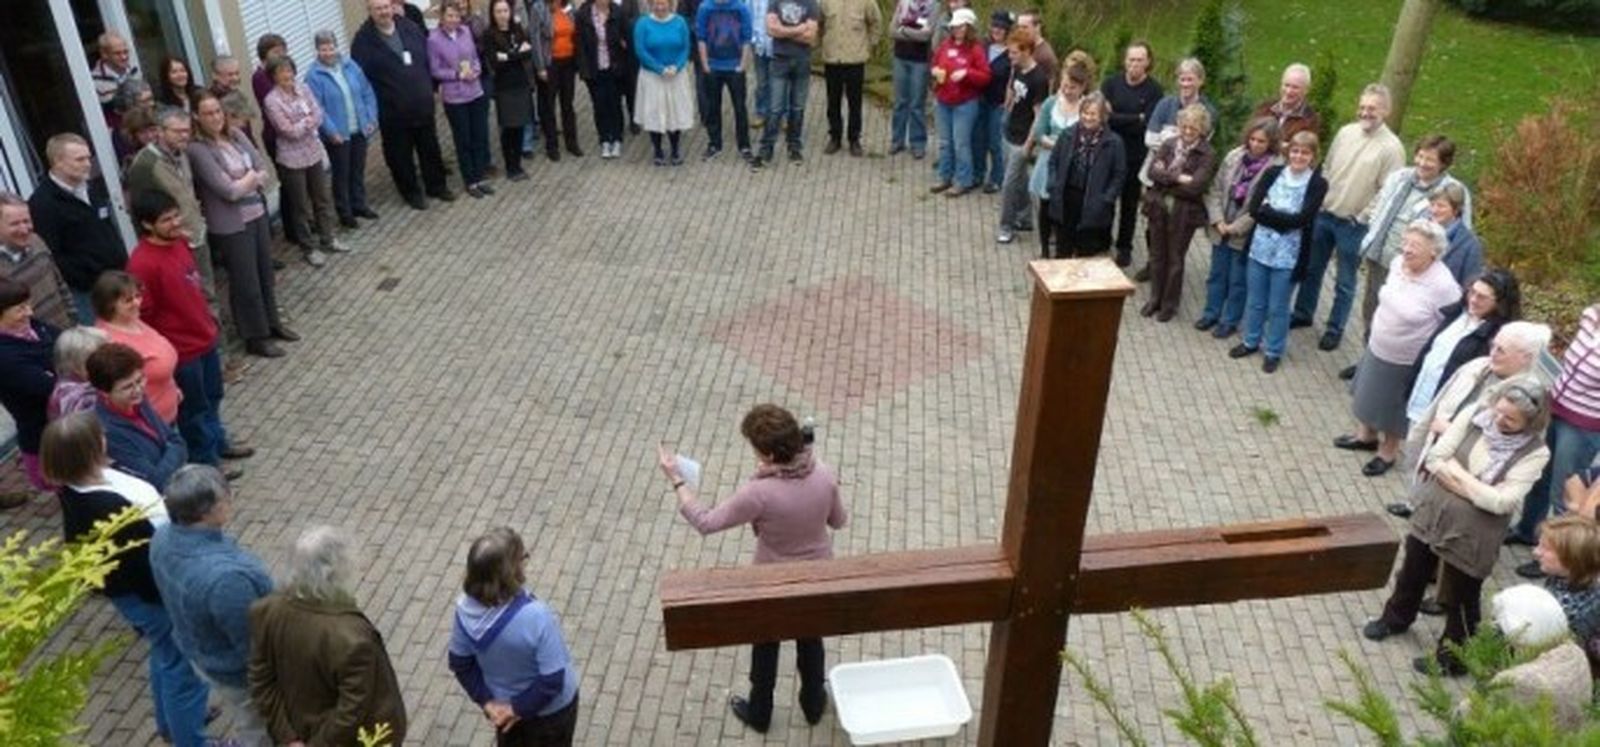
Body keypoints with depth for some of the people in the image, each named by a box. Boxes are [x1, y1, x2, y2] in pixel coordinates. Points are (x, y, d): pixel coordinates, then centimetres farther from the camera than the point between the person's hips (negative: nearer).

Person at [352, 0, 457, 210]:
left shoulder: (410, 28, 1)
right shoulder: (363, 41, -13)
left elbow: (428, 58, 11)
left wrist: (429, 88, 10)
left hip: (423, 106, 4)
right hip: (392, 113, -4)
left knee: (431, 149, 17)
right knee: (401, 156, 10)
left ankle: (436, 186, 36)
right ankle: (411, 192, 27)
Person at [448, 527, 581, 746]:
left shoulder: (466, 608, -22)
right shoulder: (535, 616, -38)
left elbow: (460, 663, -8)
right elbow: (552, 680, -30)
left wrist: (487, 701, -2)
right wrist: (519, 708, -15)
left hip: (504, 702, 5)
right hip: (551, 708, -4)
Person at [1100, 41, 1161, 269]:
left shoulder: (1154, 90, -7)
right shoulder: (1111, 83, -2)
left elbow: (1147, 125, -16)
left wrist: (1118, 120, -18)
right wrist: (1136, 118, -17)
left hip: (1136, 156, -1)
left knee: (1130, 203, 14)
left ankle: (1124, 248, 28)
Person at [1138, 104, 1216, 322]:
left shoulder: (1207, 155, -9)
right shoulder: (1169, 145, 3)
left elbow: (1195, 186, -19)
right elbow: (1153, 171, -9)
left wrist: (1165, 178, -12)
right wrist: (1178, 178, -19)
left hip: (1184, 212, -4)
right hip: (1159, 207, 4)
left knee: (1175, 258, 9)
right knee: (1157, 255, 14)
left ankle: (1170, 303, 23)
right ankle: (1155, 298, 31)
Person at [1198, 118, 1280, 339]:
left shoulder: (1276, 167, -17)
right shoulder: (1234, 156, -3)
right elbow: (1215, 188, 1)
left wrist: (1235, 227, -14)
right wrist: (1218, 220, -8)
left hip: (1246, 233, -4)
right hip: (1221, 228, 4)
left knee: (1238, 279, 9)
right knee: (1217, 274, 17)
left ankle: (1230, 321, 23)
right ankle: (1211, 313, 33)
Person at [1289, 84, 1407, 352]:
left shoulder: (1391, 147, -15)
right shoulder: (1345, 132, 2)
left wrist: (1362, 219, -17)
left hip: (1354, 225, -5)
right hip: (1324, 215, 5)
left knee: (1344, 283, 8)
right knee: (1311, 269, 19)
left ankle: (1334, 329, 23)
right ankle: (1302, 314, 37)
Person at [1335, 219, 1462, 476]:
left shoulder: (1443, 286, -31)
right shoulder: (1398, 263, -11)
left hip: (1404, 362, -6)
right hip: (1376, 347, 6)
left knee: (1392, 410, 16)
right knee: (1369, 396, 27)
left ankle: (1386, 453, 40)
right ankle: (1366, 435, 52)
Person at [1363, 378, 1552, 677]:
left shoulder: (1535, 452, -19)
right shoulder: (1475, 415, -10)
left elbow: (1501, 502, -23)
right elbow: (1435, 458, -8)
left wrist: (1456, 472, -18)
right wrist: (1471, 487, -19)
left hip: (1472, 535, -4)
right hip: (1432, 512, 4)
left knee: (1460, 599, 14)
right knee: (1413, 573, 25)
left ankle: (1453, 655, 37)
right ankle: (1396, 617, 53)